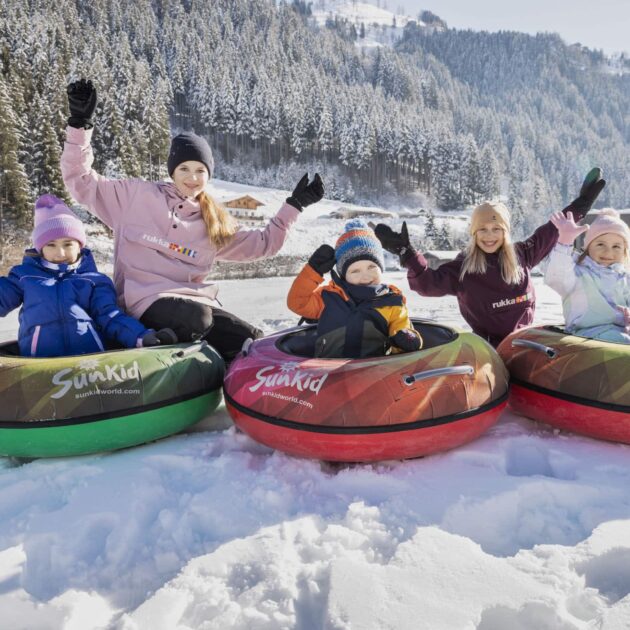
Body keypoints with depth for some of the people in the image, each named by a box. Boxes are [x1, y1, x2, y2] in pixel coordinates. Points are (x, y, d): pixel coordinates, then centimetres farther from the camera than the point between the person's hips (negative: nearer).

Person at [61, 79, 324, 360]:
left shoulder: (215, 223, 18)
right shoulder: (139, 196, 8)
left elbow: (263, 243, 21)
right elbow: (80, 180, 7)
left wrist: (294, 205, 20)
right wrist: (80, 123, -1)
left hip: (197, 303, 5)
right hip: (147, 300, -4)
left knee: (254, 342, -20)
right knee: (194, 317, -39)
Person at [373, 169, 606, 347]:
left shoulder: (521, 254, 7)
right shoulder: (462, 268, -3)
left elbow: (550, 232, 20)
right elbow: (428, 282, -12)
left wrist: (580, 204, 23)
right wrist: (407, 253, -23)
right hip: (491, 345, -5)